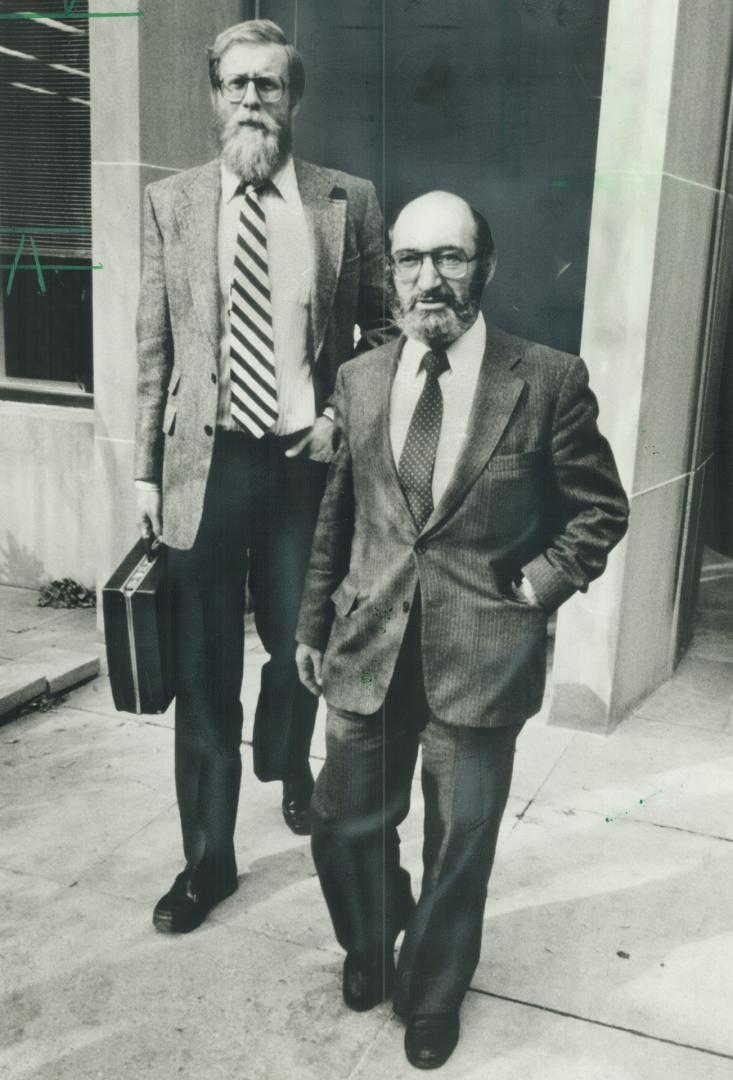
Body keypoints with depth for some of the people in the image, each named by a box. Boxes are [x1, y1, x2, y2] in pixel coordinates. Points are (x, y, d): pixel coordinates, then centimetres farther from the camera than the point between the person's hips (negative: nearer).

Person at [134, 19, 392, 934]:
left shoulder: (349, 204, 3)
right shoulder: (171, 203, 5)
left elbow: (381, 330, 9)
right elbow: (154, 348, 5)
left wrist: (347, 416, -6)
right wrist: (146, 469, 2)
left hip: (306, 461, 0)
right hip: (206, 461, 0)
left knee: (297, 647, 14)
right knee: (204, 672, 7)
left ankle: (286, 765, 48)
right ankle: (209, 857, 25)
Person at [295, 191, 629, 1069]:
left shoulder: (549, 381, -7)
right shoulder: (359, 380, 4)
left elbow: (600, 508, 3)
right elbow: (335, 516, 11)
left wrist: (544, 583, -8)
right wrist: (313, 622, 12)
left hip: (480, 657, -3)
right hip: (368, 647, 3)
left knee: (459, 844, 13)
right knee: (346, 824, 16)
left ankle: (434, 994, 41)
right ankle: (370, 945, 49)